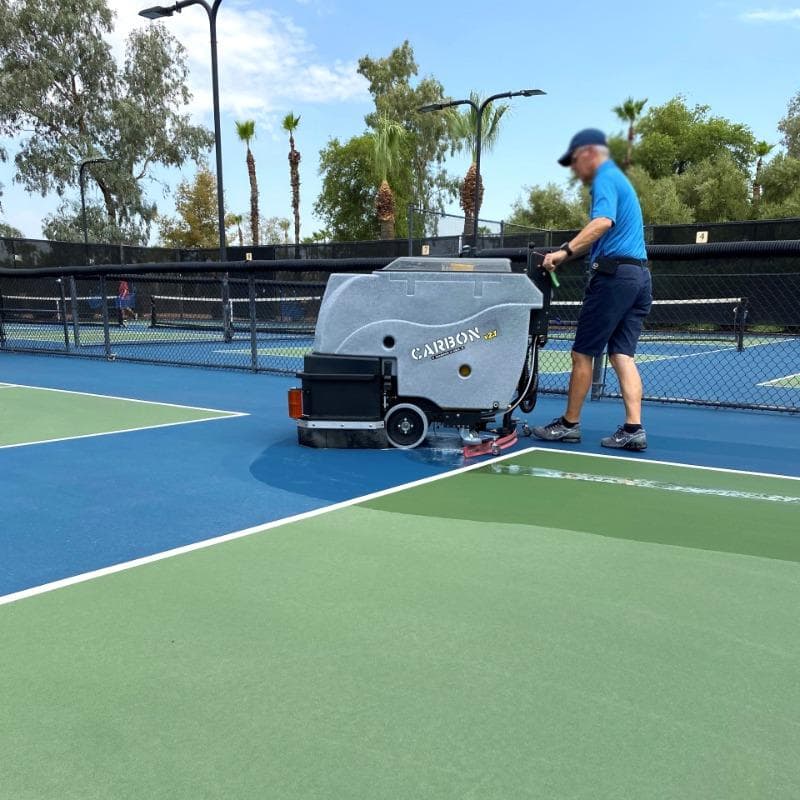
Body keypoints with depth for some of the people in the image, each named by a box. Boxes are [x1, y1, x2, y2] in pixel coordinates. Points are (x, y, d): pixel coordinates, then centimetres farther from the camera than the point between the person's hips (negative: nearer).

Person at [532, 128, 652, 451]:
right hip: (639, 275, 9)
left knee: (583, 352, 0)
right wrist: (570, 252, 29)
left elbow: (603, 222, -25)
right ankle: (633, 429, -4)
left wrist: (566, 251, -33)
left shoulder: (605, 179, -6)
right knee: (622, 354, 4)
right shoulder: (620, 179, 25)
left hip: (613, 273, -9)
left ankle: (569, 424, 8)